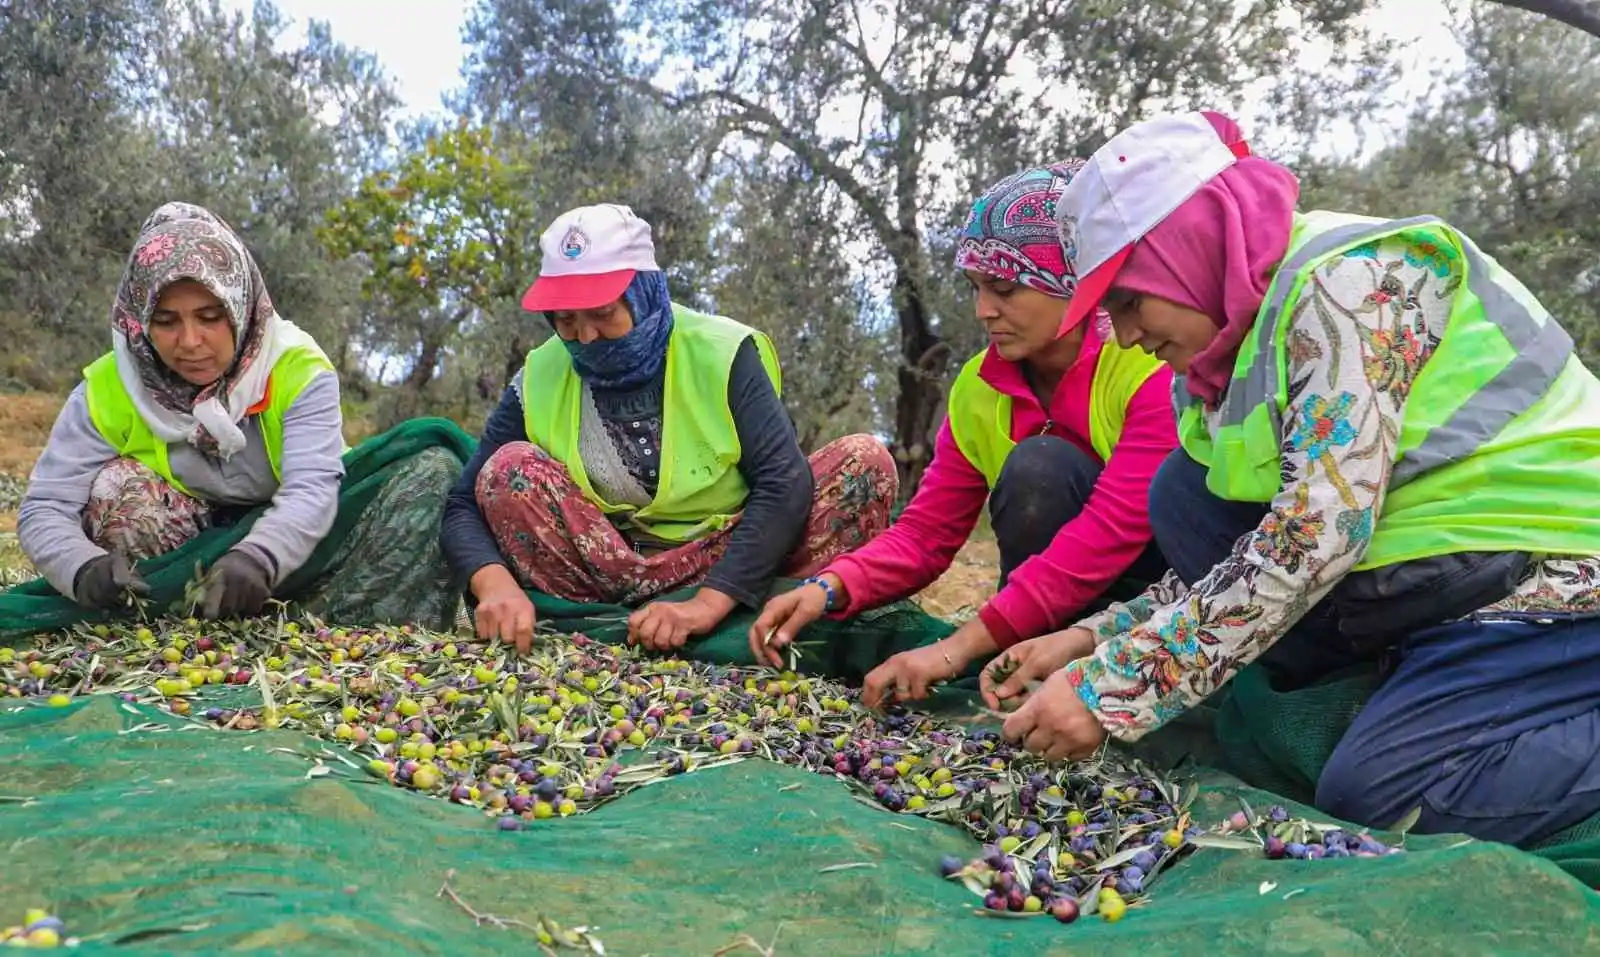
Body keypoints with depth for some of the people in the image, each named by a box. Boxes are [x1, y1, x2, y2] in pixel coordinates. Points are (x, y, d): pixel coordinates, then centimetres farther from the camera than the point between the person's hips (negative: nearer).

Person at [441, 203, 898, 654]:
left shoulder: (720, 354, -11)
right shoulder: (539, 380, -5)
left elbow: (786, 482, -23)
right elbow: (464, 506, -9)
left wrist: (707, 602, -35)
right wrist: (495, 583, -32)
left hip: (724, 568, -1)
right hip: (609, 572, 2)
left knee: (867, 461, -22)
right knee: (509, 469, -22)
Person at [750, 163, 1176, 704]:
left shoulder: (1152, 366, -20)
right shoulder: (980, 387, -3)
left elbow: (1112, 531, -30)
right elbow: (926, 533, -3)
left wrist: (961, 647, -34)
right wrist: (830, 589, -23)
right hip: (1061, 619, 5)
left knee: (1042, 466, -29)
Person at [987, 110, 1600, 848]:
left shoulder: (1351, 277, -17)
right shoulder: (1261, 324, 9)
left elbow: (1318, 533, -28)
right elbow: (1241, 558, 9)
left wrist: (1116, 688, -27)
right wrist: (1093, 640, -2)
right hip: (1440, 584, 9)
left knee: (1378, 795, -27)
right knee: (1186, 493, -2)